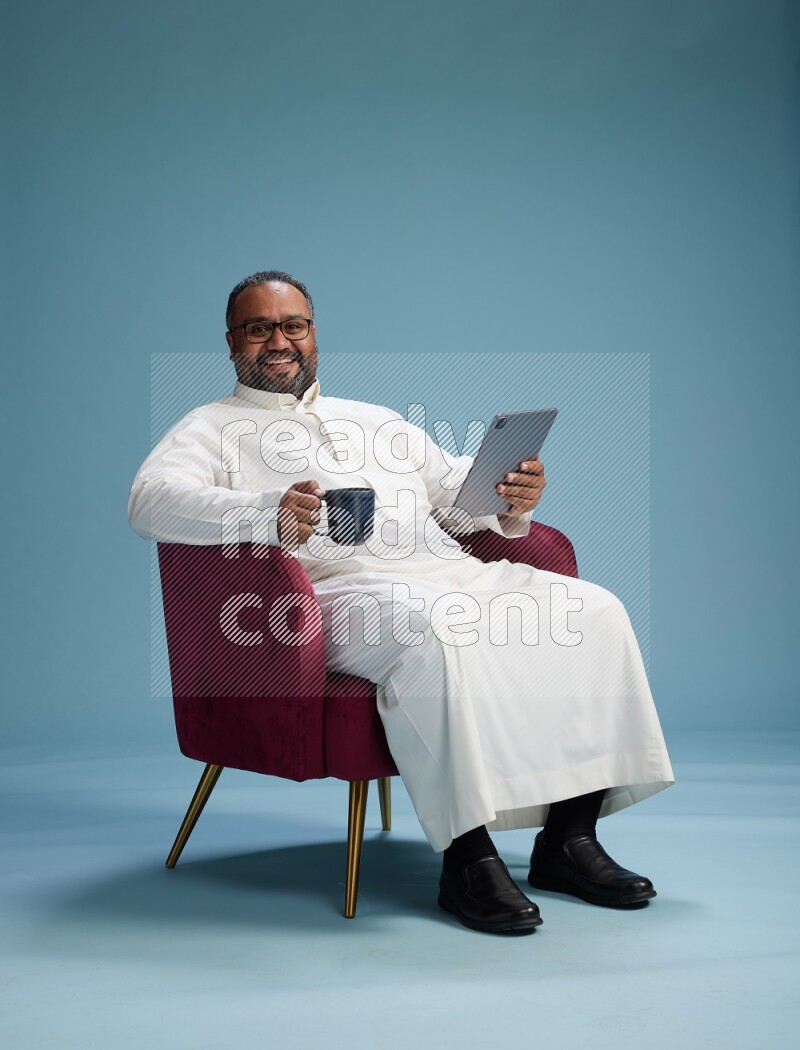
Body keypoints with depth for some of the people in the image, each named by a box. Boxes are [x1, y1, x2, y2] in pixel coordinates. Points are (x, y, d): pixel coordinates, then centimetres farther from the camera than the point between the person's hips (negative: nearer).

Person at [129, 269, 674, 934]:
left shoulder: (374, 419, 32)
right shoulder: (213, 428, 14)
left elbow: (459, 494, 25)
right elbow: (151, 499, -7)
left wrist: (512, 499, -1)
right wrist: (268, 514, -26)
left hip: (451, 574, 6)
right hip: (339, 587, -6)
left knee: (593, 610, -14)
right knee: (432, 632, -38)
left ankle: (570, 836, -12)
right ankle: (468, 855, -31)